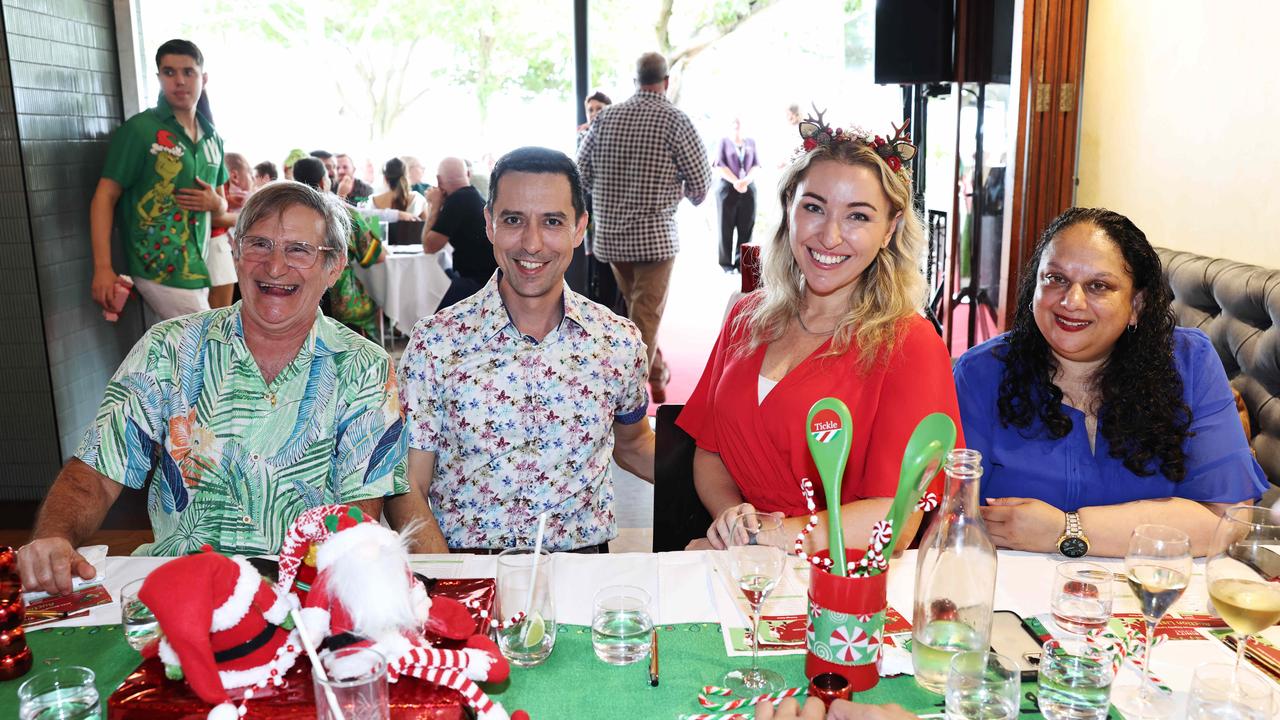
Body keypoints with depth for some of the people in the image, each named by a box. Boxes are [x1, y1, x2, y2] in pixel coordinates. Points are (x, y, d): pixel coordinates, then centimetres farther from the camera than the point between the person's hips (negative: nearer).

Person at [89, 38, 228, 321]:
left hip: (198, 268, 6)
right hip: (160, 271, -6)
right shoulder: (139, 129, -5)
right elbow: (105, 197, -9)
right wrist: (103, 268, -18)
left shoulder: (212, 137, 14)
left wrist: (215, 203, -2)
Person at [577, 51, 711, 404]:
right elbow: (700, 182, -8)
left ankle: (657, 373, 37)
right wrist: (692, 196, 15)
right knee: (646, 317, 0)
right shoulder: (675, 120, -9)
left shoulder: (605, 118, 3)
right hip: (655, 235, -5)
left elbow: (582, 173, 5)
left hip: (610, 234, 5)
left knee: (637, 307, 23)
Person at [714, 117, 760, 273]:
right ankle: (726, 263, 1)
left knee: (746, 227, -2)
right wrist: (736, 182, -13)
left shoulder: (751, 142, 14)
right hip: (727, 188, -2)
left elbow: (756, 165, 7)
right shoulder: (724, 141, 7)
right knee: (726, 226, -2)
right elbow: (720, 165, -2)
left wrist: (746, 181, -11)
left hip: (748, 188, 2)